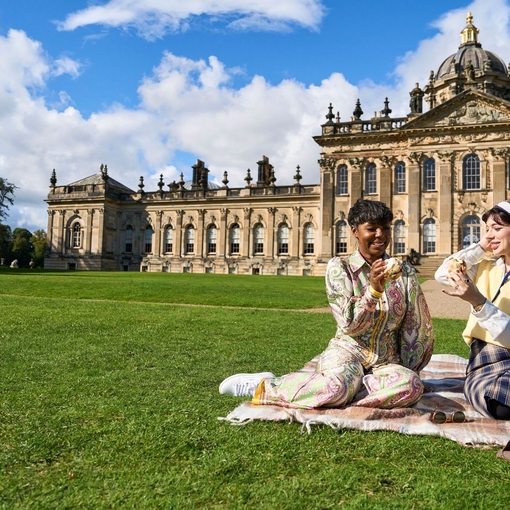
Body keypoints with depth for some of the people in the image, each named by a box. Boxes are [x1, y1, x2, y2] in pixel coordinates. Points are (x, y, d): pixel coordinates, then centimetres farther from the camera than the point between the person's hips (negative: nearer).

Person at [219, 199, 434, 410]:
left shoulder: (405, 273, 5)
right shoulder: (339, 267, -3)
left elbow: (417, 328, 12)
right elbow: (349, 325, -10)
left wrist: (406, 370, 10)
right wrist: (373, 289, -24)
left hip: (386, 362, 3)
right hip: (347, 353, -3)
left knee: (412, 385, -32)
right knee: (339, 384, -38)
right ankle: (264, 386, -14)